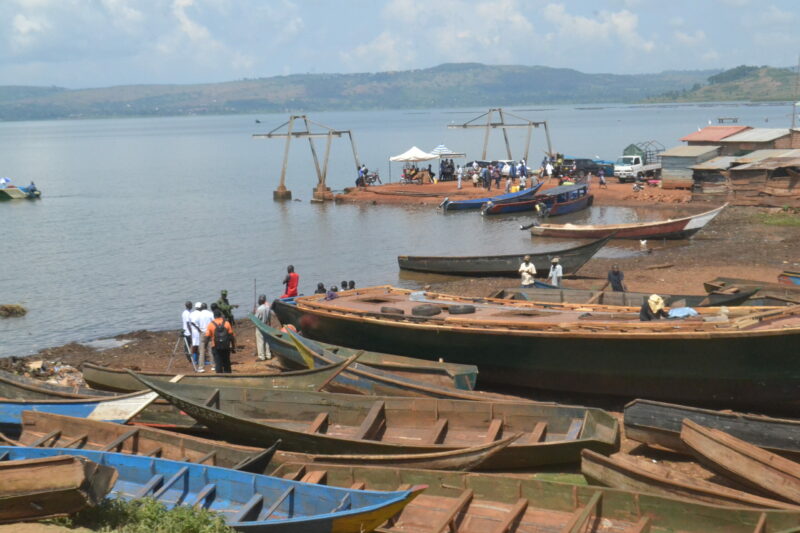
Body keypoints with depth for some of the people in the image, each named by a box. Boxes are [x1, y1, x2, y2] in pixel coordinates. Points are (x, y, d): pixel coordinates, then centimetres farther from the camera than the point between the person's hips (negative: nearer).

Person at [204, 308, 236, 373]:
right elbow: (231, 336, -1)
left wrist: (206, 346, 9)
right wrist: (233, 347, 6)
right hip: (226, 347, 1)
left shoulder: (211, 324, -3)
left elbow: (207, 336, -4)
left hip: (216, 348, -1)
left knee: (218, 364, 1)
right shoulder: (227, 323, 0)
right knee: (226, 363, 12)